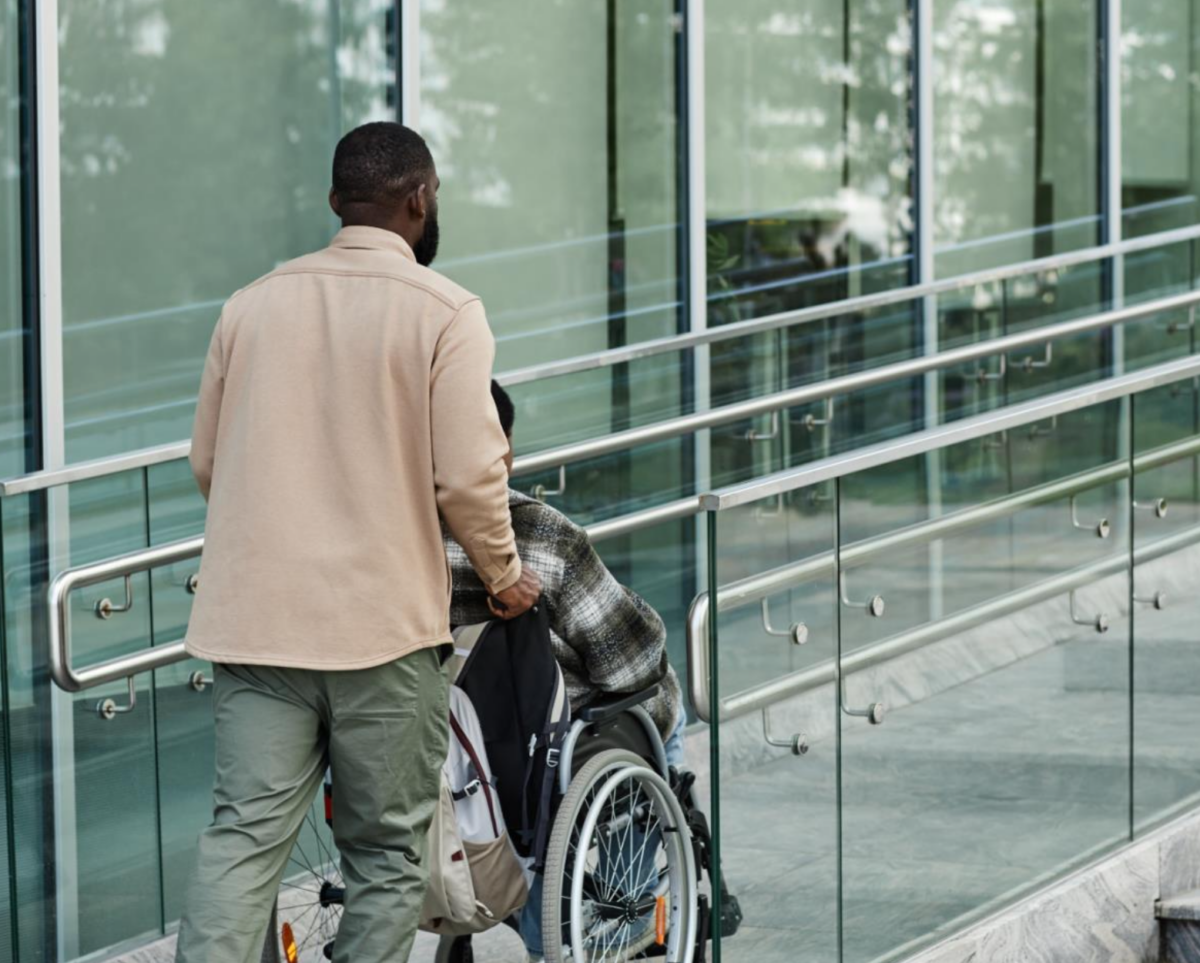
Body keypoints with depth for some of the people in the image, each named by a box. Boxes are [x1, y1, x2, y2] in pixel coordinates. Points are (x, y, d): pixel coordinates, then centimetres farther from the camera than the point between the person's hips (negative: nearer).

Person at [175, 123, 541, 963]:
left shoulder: (254, 304, 9)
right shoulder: (444, 312, -6)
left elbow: (208, 462, 15)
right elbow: (468, 477, -11)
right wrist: (505, 574, 6)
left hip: (255, 617, 4)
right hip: (385, 624, -4)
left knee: (244, 837, 1)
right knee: (387, 857, 7)